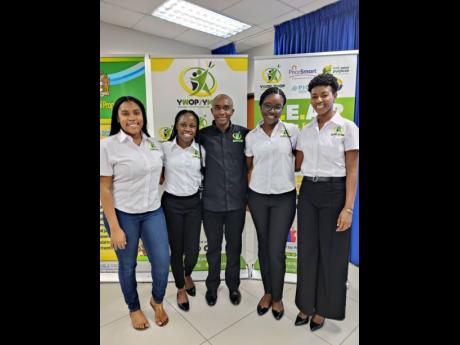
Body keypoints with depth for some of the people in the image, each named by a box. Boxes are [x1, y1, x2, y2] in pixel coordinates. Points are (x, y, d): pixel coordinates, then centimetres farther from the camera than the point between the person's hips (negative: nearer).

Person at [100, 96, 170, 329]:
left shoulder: (154, 144, 2)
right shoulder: (108, 146, -11)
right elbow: (104, 190, -11)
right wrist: (114, 227, -13)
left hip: (153, 212, 4)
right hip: (122, 214, -3)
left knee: (162, 262, 5)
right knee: (127, 265, 13)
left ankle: (157, 301, 36)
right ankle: (134, 308, 41)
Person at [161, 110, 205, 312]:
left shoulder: (201, 150, 1)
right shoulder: (165, 148, -5)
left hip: (193, 203, 2)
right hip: (171, 203, -1)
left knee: (193, 250, 4)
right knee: (177, 250, 10)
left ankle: (187, 275, 40)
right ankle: (181, 289, 35)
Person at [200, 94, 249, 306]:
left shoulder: (243, 133, -3)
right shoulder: (204, 135, -2)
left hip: (237, 201, 0)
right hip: (211, 202, 0)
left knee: (234, 247, 17)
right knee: (213, 247, 17)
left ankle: (233, 286, 41)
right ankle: (212, 286, 41)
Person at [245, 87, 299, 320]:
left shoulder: (292, 130, -3)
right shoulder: (251, 136, 2)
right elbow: (250, 168, 8)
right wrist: (247, 197, 8)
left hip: (284, 198, -2)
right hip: (258, 197, 2)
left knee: (276, 250, 1)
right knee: (263, 246, 14)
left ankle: (277, 297, 27)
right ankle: (267, 292, 35)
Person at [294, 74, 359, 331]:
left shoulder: (348, 127, -6)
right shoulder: (306, 130, 8)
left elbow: (352, 171, -9)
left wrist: (348, 208, -14)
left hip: (334, 193, -4)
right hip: (308, 193, 5)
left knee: (331, 254, 8)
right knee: (307, 250, 11)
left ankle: (322, 309, 30)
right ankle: (306, 304, 32)